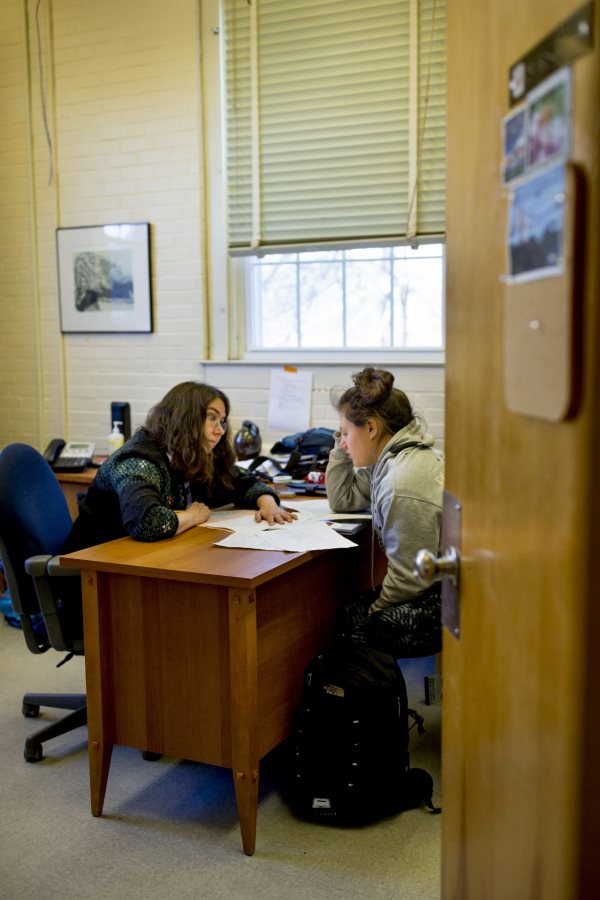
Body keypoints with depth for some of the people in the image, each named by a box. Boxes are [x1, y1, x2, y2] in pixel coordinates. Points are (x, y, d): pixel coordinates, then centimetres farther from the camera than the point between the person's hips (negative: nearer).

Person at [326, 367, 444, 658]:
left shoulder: (403, 484, -24)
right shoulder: (391, 460, 8)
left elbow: (408, 577, -20)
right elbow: (342, 500, 21)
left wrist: (373, 613, -4)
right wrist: (342, 448, 11)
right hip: (434, 591, 10)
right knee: (342, 611, 11)